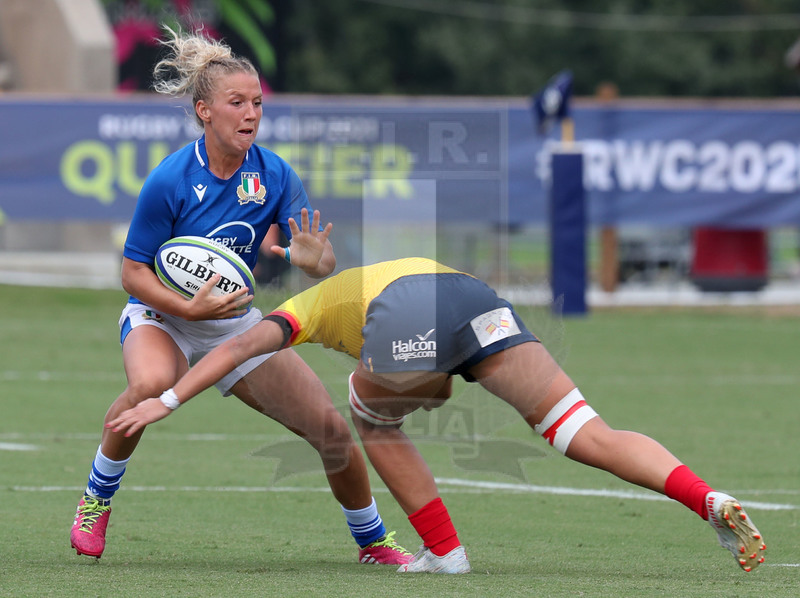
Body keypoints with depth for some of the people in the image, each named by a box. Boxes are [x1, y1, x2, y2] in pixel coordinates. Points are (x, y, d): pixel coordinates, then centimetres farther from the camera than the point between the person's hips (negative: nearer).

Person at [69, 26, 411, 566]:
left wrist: (313, 258, -36)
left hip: (236, 322, 4)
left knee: (333, 429, -4)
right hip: (161, 318, -4)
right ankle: (96, 500, -17)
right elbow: (133, 272, -15)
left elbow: (324, 264, -12)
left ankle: (373, 541, 22)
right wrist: (188, 308, -31)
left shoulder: (275, 175, -12)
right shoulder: (169, 182, -22)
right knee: (151, 384, -40)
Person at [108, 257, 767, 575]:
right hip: (483, 302, 4)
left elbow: (241, 346, 23)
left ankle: (444, 550, 23)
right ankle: (711, 501, -22)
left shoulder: (313, 305, 34)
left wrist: (167, 401, 21)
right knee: (593, 436, -1)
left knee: (373, 419, 28)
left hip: (407, 314, -4)